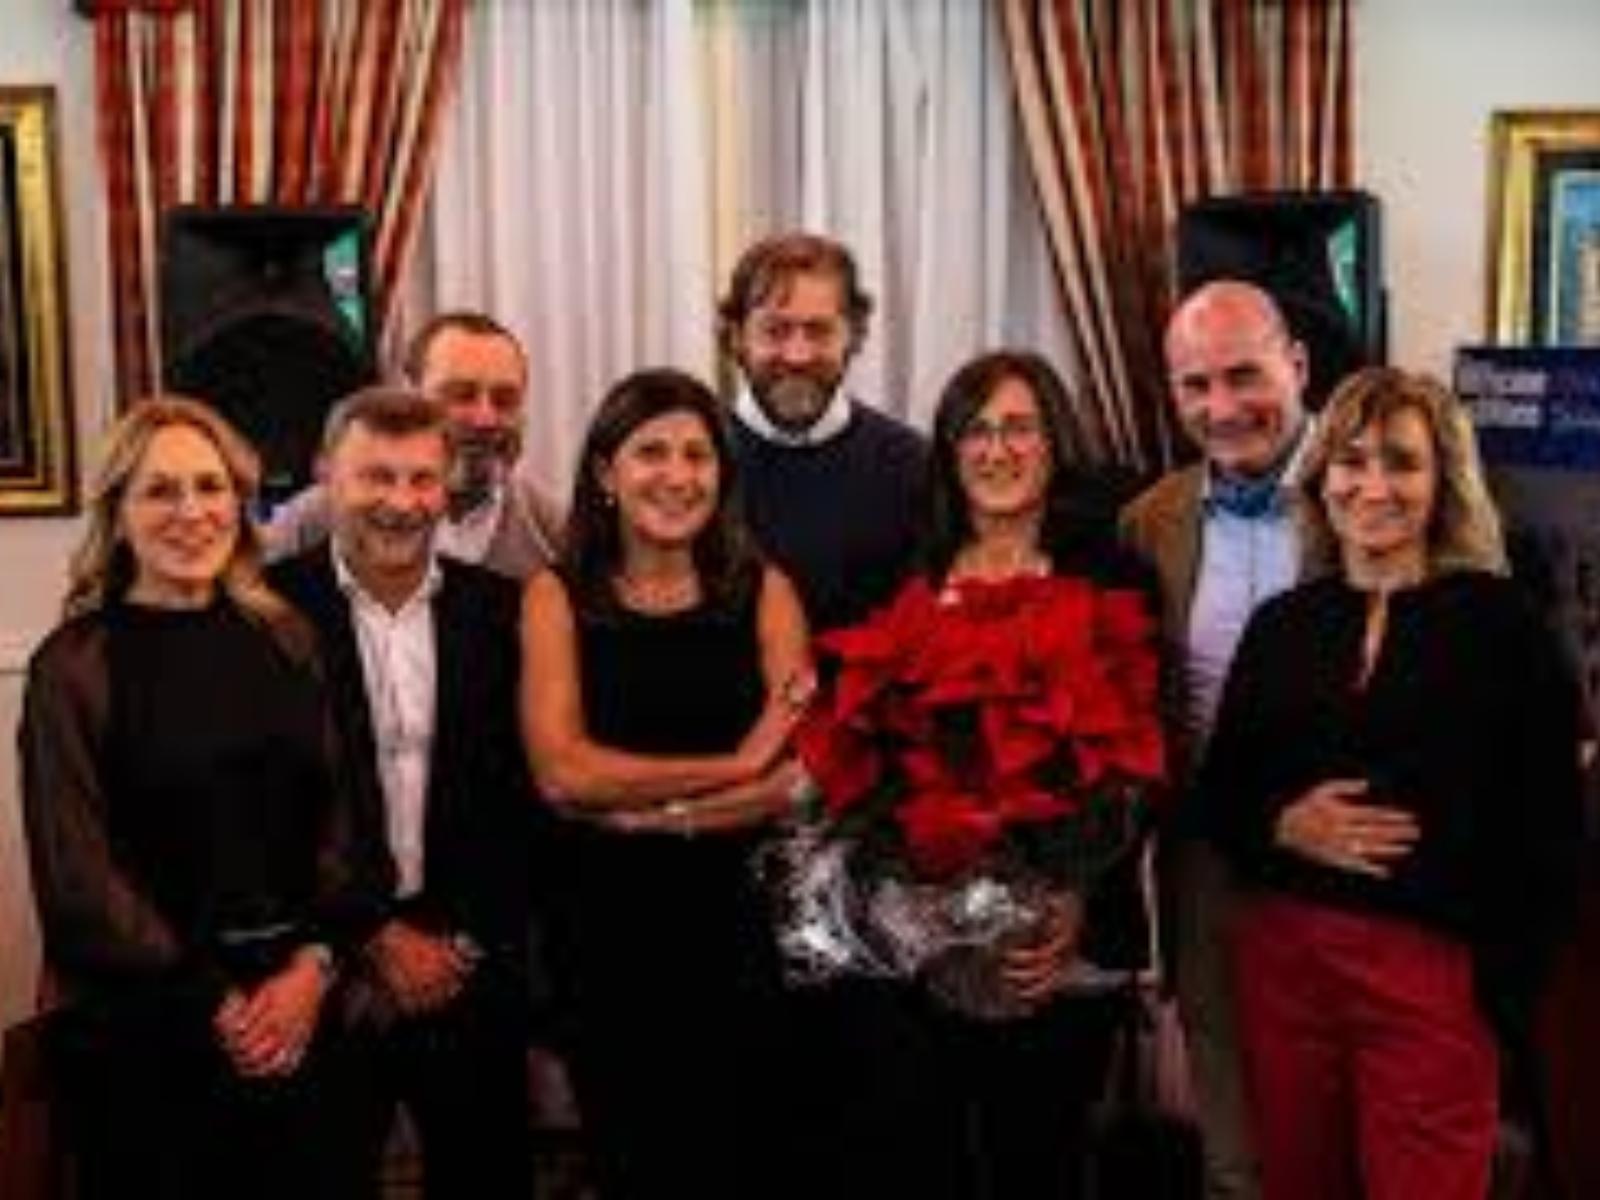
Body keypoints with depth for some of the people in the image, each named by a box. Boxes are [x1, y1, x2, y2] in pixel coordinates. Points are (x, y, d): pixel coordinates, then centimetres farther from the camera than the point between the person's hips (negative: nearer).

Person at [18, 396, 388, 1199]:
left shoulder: (281, 640, 7)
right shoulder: (73, 666, -6)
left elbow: (337, 811, 5)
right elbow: (77, 874, -8)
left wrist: (314, 963, -9)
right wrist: (215, 1005, -9)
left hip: (300, 1010, 4)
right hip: (139, 1025, -4)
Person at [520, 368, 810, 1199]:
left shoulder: (763, 592, 1)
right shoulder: (558, 597, -1)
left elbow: (802, 778, -8)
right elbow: (561, 773, -13)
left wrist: (647, 810, -15)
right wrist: (736, 766, -11)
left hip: (739, 923, 1)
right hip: (608, 933, 0)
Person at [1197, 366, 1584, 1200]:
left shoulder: (1501, 620, -2)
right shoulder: (1281, 623, 8)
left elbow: (1547, 829, -5)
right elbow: (1219, 796, 11)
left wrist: (1505, 989, -10)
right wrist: (1283, 825, -9)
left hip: (1435, 968, -3)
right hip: (1280, 958, 4)